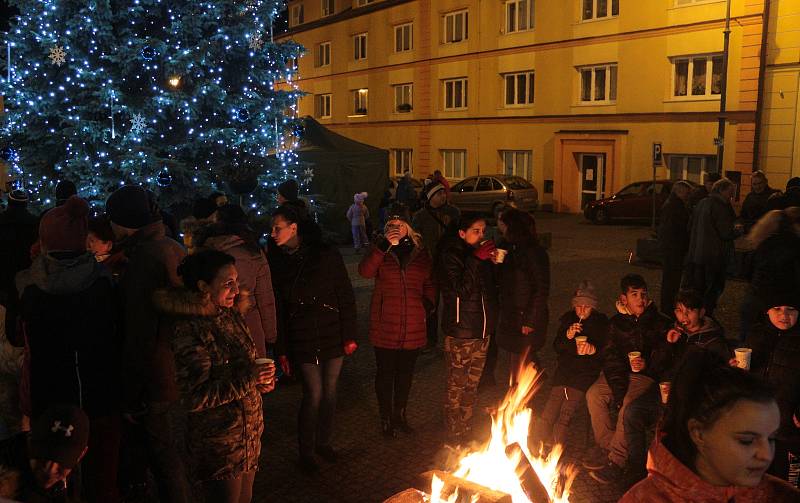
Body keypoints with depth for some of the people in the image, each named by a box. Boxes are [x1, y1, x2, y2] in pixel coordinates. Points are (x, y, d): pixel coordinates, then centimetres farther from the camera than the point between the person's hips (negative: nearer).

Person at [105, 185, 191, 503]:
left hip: (156, 384, -9)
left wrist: (130, 399, -16)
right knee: (173, 455, 23)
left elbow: (139, 338, -23)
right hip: (180, 376, 9)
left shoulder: (142, 261, -23)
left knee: (164, 461, 6)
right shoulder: (172, 248, 5)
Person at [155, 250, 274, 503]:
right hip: (218, 442, -7)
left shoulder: (232, 314, 3)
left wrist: (262, 379, -2)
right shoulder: (189, 329, -20)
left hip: (250, 433, 7)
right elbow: (194, 398, -21)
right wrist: (248, 379, -25)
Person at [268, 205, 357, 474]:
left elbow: (346, 297, -4)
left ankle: (324, 442, 32)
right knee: (313, 394, -2)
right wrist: (281, 350, 3)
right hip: (302, 341, 0)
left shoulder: (327, 255, -7)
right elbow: (278, 310, 3)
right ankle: (306, 452, 18)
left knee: (329, 391, 10)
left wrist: (349, 336, -6)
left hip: (332, 337, 0)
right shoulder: (276, 261, -1)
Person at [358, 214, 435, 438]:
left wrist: (428, 303, 2)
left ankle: (400, 414, 34)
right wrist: (383, 244, -23)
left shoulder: (420, 253, 8)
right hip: (385, 326, -2)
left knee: (406, 373, 15)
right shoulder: (380, 251, 1)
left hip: (413, 328, 3)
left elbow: (429, 283, 18)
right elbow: (365, 271, -18)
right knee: (385, 373, 7)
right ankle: (386, 418, 24)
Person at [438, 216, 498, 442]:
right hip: (460, 333, -7)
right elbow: (459, 290, -23)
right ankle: (454, 438, 16)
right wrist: (476, 260, -26)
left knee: (472, 386, 17)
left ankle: (466, 432, 31)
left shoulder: (484, 254, 9)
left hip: (482, 332, 7)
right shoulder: (452, 255, -12)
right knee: (456, 387, 2)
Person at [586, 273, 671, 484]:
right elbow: (611, 359, -2)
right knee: (594, 395, -21)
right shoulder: (616, 322, 7)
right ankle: (606, 445, -6)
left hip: (647, 376, -3)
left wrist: (647, 366, -20)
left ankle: (617, 460, -21)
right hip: (619, 374, 4)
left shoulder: (660, 323, 1)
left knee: (629, 405, -30)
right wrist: (618, 390, -16)